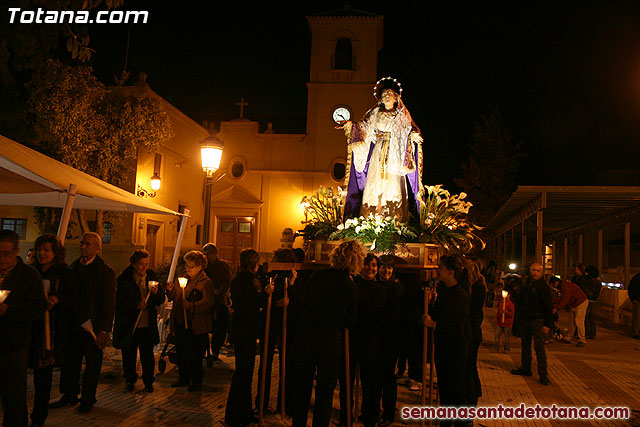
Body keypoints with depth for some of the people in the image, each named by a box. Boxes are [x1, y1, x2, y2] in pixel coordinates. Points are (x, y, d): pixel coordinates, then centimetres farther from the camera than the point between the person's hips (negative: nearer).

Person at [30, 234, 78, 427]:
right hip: (31, 329, 3)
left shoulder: (65, 274, 1)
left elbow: (73, 302, 1)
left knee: (43, 374, 0)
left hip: (52, 330, -3)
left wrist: (57, 300, -18)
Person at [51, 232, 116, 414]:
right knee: (70, 361, 14)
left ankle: (87, 399, 22)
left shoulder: (105, 271, -11)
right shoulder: (74, 266, 9)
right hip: (75, 324, 6)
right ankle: (69, 395, 31)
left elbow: (109, 303, -12)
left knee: (92, 365, 7)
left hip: (93, 327, -5)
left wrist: (103, 331, -15)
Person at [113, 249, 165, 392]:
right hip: (128, 325, -2)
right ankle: (130, 380, 31)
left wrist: (156, 293, -15)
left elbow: (161, 300, 7)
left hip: (147, 325, 2)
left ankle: (148, 382, 22)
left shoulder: (151, 276, 3)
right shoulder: (123, 279, -7)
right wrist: (136, 305, -20)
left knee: (148, 356, 6)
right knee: (129, 355, 11)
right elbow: (119, 302, -9)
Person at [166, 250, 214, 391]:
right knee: (181, 353, 16)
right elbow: (174, 298, 17)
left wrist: (190, 305, -30)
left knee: (194, 356, 2)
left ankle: (196, 381, 18)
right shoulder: (184, 279, 12)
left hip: (195, 326, -7)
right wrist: (171, 290, -3)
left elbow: (207, 303, -19)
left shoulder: (206, 282, -9)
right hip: (180, 323, 7)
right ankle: (183, 378, 33)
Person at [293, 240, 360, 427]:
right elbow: (349, 322, -2)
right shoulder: (350, 287, -11)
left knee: (302, 386, 19)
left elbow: (303, 305, 5)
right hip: (331, 341, -3)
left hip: (305, 337, 4)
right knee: (325, 391, 12)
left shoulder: (317, 276, -2)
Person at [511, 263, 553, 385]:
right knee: (525, 343, 14)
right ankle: (525, 368, 27)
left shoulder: (543, 286, -9)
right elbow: (519, 302, 20)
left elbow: (547, 306, -12)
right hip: (526, 319, 7)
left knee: (539, 346, -9)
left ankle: (543, 374, -5)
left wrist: (548, 324, -16)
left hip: (538, 320, -7)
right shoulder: (526, 285, 11)